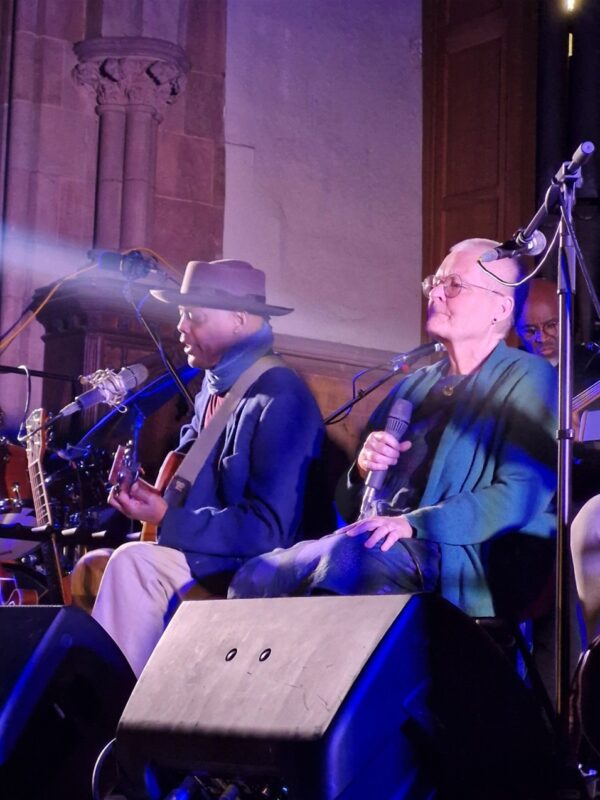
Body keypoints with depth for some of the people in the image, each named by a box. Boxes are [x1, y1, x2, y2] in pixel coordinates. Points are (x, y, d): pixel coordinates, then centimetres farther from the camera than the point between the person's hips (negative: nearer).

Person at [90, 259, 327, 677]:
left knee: (135, 563, -26)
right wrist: (152, 497, -2)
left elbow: (269, 529, -24)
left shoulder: (280, 401, -19)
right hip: (207, 555, 9)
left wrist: (167, 520, -21)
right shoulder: (214, 386, 9)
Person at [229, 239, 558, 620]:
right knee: (256, 577, -19)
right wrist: (364, 470, 1)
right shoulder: (414, 385, 25)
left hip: (453, 562, -7)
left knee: (347, 553, -36)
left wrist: (413, 524, -22)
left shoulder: (528, 379, 5)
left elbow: (520, 495, -12)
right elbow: (352, 508, 26)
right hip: (375, 545, 7)